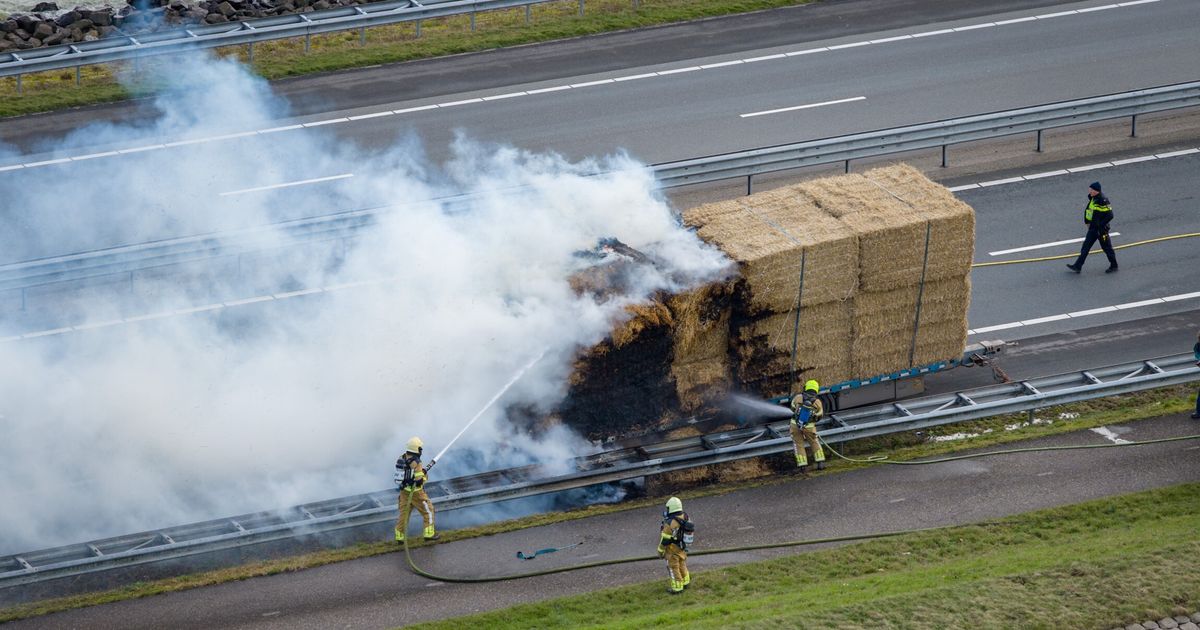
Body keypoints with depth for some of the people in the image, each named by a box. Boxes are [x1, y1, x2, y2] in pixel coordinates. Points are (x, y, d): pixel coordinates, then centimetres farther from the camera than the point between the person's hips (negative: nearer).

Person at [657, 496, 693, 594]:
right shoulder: (685, 516, -12)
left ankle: (677, 588, 22)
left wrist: (660, 551, -11)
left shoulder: (670, 523, -33)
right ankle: (685, 582, 42)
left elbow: (664, 539, -24)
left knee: (673, 568, 10)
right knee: (682, 564, 26)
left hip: (672, 549, -7)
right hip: (683, 547, 7)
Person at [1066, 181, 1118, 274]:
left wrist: (1100, 225, -19)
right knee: (1085, 247, 8)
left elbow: (1110, 216, -24)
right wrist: (1087, 221, 13)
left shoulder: (1103, 201, -23)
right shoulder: (1092, 198, 4)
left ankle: (1113, 266, 20)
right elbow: (1087, 210, 21)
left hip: (1101, 229, -9)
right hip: (1093, 228, 9)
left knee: (1107, 248, 5)